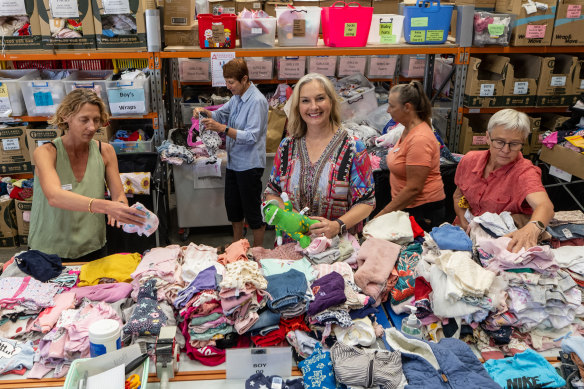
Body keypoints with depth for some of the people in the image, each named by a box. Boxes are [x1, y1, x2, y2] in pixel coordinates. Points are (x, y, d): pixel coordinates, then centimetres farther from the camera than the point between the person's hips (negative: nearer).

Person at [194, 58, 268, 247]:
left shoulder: (257, 101, -19)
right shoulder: (237, 97, 8)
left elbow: (252, 136, -25)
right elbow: (221, 114, 20)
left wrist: (223, 129, -30)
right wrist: (205, 112, 0)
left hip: (249, 164, -9)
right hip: (233, 162, 9)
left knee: (253, 211, 2)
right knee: (232, 207, 19)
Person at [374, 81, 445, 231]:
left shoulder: (419, 139, -21)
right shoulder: (408, 130, 9)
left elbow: (414, 188, -23)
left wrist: (382, 214, -18)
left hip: (423, 212, -9)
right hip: (406, 208, 9)